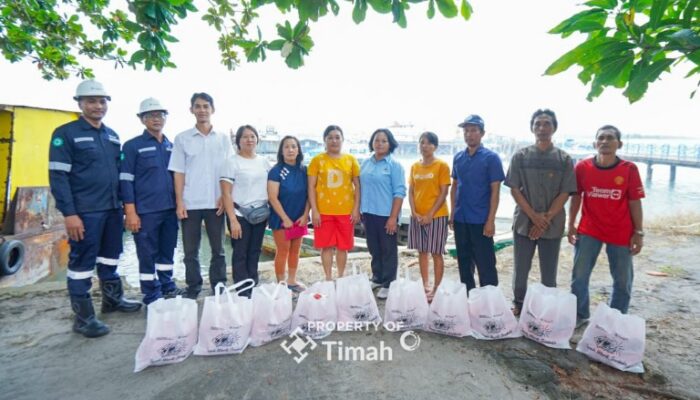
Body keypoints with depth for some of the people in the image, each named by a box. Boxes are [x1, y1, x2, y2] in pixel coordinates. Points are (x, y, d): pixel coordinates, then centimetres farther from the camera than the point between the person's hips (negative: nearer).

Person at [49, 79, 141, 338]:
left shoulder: (112, 136, 14)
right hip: (84, 211, -6)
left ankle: (113, 298, 32)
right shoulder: (65, 134, -5)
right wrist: (69, 213, -17)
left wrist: (123, 204, 13)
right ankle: (83, 316, 11)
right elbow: (58, 176, -11)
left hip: (112, 209, 6)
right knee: (82, 262, 2)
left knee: (110, 256, 17)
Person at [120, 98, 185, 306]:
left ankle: (168, 288, 28)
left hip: (170, 209, 5)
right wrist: (131, 213, -12)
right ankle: (152, 297, 15)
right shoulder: (132, 146, -1)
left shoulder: (171, 146, 13)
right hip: (146, 211, -5)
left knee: (167, 252, 14)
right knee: (148, 255, 4)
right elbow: (125, 181, -6)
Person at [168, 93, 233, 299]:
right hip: (190, 203, 0)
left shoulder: (223, 139, 6)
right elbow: (178, 173, 2)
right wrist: (179, 202, -5)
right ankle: (192, 291, 20)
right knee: (191, 251, 7)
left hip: (216, 203, 1)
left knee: (218, 249, 8)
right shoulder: (182, 138, 4)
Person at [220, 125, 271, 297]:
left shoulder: (264, 162, 9)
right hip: (240, 214, -4)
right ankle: (243, 293, 10)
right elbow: (226, 194, -9)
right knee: (240, 255, 1)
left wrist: (271, 212, 8)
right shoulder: (232, 162, -5)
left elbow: (270, 187, 16)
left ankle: (253, 289, 22)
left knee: (254, 253, 11)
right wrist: (233, 220, -15)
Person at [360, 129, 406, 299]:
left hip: (386, 214, -5)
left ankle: (388, 284, 16)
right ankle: (377, 279, 32)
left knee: (388, 251, 6)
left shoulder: (394, 165, -7)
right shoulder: (366, 163, 8)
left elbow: (399, 192, -10)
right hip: (369, 213, 5)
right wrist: (359, 210, 10)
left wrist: (393, 217, -15)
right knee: (374, 249, 16)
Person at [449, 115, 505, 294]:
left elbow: (495, 190, -9)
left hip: (480, 220, -5)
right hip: (460, 219, 5)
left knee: (485, 264, 2)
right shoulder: (458, 157, 8)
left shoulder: (491, 158, -6)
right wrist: (452, 214, 9)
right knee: (464, 261, 15)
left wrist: (491, 220, -14)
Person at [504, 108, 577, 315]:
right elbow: (514, 190, -2)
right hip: (524, 222, 0)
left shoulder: (564, 159, 2)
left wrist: (546, 219, -11)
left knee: (549, 273, 9)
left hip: (553, 225, 0)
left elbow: (565, 193, -2)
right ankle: (518, 305, 25)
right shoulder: (520, 156, 2)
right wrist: (534, 216, -12)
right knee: (520, 269, 9)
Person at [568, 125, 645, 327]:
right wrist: (571, 224, 0)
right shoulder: (582, 167, -7)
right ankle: (579, 314, 23)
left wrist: (639, 232, -5)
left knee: (623, 280, 12)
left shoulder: (629, 169, -9)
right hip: (588, 230, 1)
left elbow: (635, 203, -4)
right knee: (579, 275, 6)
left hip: (621, 233, 0)